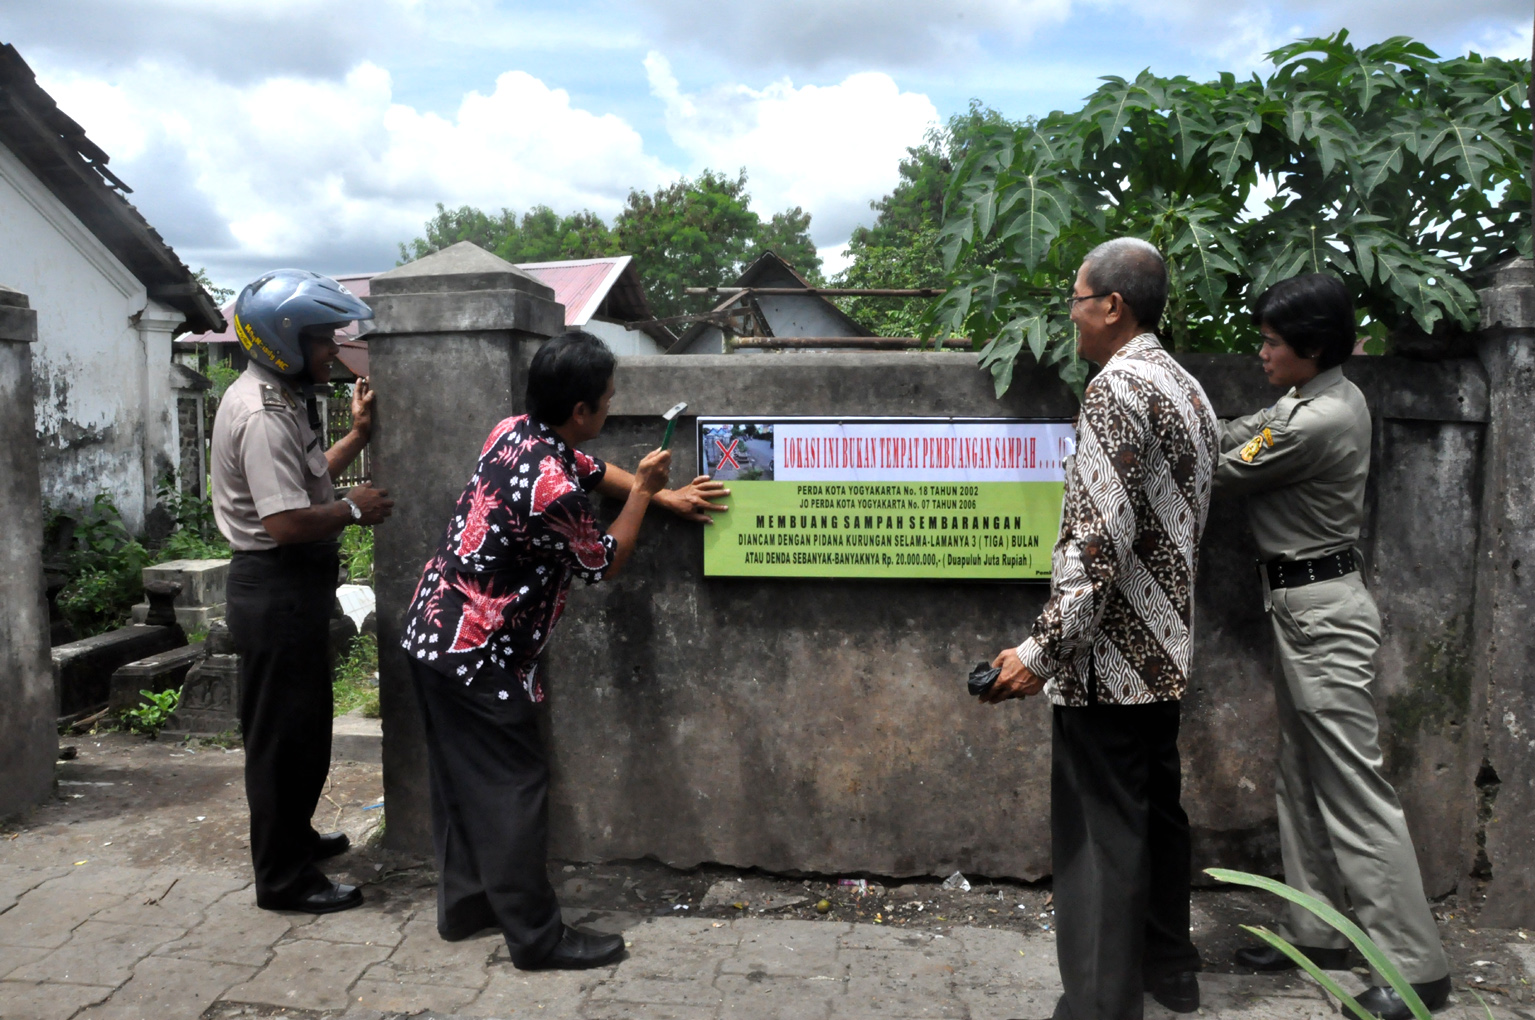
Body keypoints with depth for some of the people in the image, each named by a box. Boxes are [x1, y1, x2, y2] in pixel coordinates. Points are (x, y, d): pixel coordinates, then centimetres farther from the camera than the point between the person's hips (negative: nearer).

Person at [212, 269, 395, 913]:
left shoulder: (280, 400, 12)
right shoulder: (263, 415, -21)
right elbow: (288, 521, -28)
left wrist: (357, 435, 12)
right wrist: (353, 509, -14)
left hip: (292, 587, 11)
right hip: (276, 589, -11)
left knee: (301, 726, 22)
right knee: (283, 734, 0)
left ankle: (294, 836, 40)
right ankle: (284, 879, 12)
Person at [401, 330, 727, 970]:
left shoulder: (513, 432, 2)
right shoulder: (552, 490, -26)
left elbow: (589, 470, 20)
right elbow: (606, 562, -8)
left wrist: (664, 495, 21)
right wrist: (643, 491, 2)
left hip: (432, 632, 10)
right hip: (480, 656, -10)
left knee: (462, 778, 18)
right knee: (514, 789, 0)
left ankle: (464, 906, 32)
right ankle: (536, 937, 11)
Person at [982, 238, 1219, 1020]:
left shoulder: (1117, 390, -17)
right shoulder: (1188, 389, 13)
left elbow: (1099, 542, -23)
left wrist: (1041, 650, -21)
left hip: (1109, 657, -10)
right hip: (1164, 652, 10)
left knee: (1100, 834, -2)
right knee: (1156, 810, 20)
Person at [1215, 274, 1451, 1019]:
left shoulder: (1320, 421, -22)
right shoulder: (1315, 399, 8)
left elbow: (1221, 473, -13)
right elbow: (1232, 436, 11)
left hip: (1321, 612, -11)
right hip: (1301, 605, 11)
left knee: (1351, 787, -4)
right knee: (1301, 779, 16)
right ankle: (1317, 931, 28)